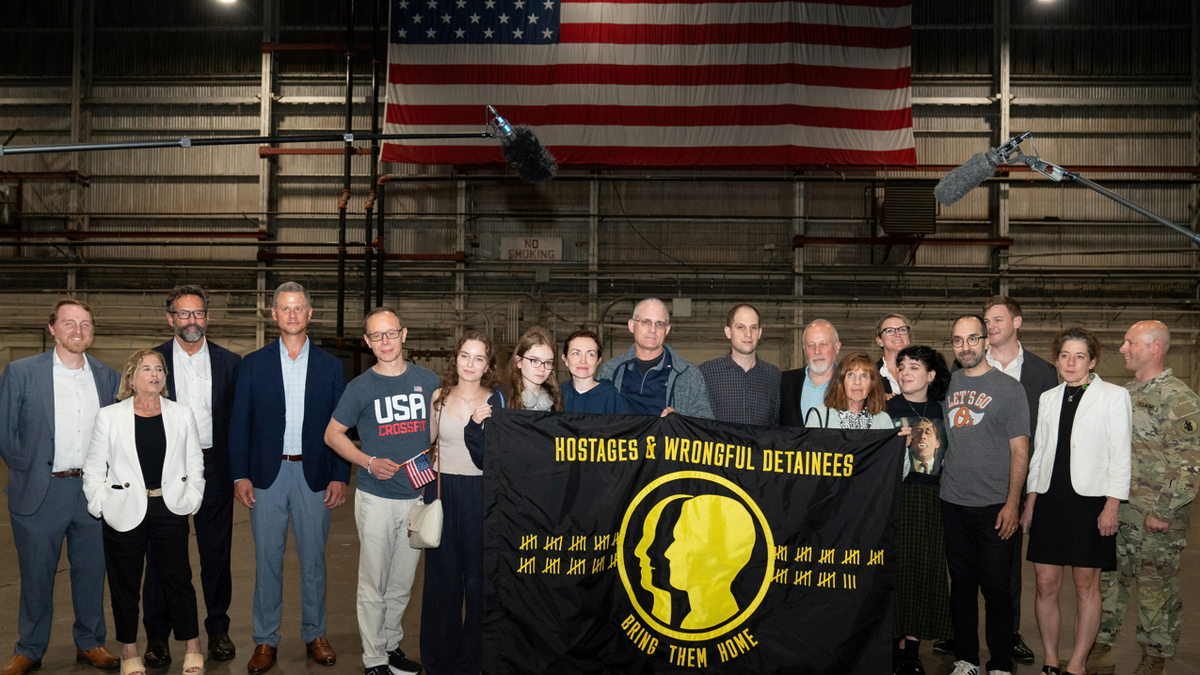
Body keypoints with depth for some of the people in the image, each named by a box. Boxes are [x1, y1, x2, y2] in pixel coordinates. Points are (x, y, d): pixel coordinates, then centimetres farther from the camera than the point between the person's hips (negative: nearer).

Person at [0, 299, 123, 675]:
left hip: (92, 492, 2)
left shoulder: (109, 378, 4)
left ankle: (90, 643, 26)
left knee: (91, 570, 10)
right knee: (36, 574, 8)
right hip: (39, 493, -2)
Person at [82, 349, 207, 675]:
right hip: (125, 513, 0)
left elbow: (195, 464, 9)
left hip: (171, 510, 1)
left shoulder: (182, 414, 7)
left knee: (178, 579, 3)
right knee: (125, 584, 8)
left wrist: (191, 502, 2)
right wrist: (102, 506, -3)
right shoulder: (109, 416, 2)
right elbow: (93, 468, 4)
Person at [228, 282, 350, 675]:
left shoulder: (330, 366, 6)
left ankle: (315, 635, 22)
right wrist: (239, 475, -4)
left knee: (313, 559, 8)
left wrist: (340, 477, -3)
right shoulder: (254, 364, 5)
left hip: (314, 475, 0)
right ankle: (265, 640, 18)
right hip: (266, 475, 0)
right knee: (267, 561, 6)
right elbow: (239, 424, 3)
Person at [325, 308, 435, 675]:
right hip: (376, 497, -3)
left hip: (419, 495, 3)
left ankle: (391, 644, 31)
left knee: (402, 583, 14)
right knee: (374, 584, 3)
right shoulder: (360, 387, -3)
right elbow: (333, 434, 3)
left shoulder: (428, 380, 4)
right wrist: (370, 462, -11)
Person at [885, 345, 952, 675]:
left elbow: (946, 455, 14)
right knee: (893, 569, -3)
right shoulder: (886, 408, 0)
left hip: (930, 502, 3)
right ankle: (890, 648, 7)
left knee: (925, 571, 4)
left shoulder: (939, 411, 9)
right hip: (893, 497, -3)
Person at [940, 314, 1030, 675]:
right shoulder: (946, 385, 9)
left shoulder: (1008, 387, -2)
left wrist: (1011, 503, -10)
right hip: (953, 503, 4)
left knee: (997, 588, 1)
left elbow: (1020, 450, -5)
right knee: (961, 585, 11)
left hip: (994, 506, -4)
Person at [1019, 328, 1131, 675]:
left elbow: (1120, 455, -4)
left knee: (1086, 586, 4)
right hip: (1050, 500, 4)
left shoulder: (1114, 396, 0)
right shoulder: (1048, 398, 12)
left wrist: (1111, 506, -10)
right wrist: (1030, 501, 12)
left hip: (1090, 501, -4)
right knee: (1046, 584, 4)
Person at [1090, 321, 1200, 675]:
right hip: (1116, 513, 8)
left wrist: (1162, 512, -19)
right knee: (1108, 580, 14)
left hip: (1155, 520, -7)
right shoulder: (1126, 393, 12)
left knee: (1157, 589, 6)